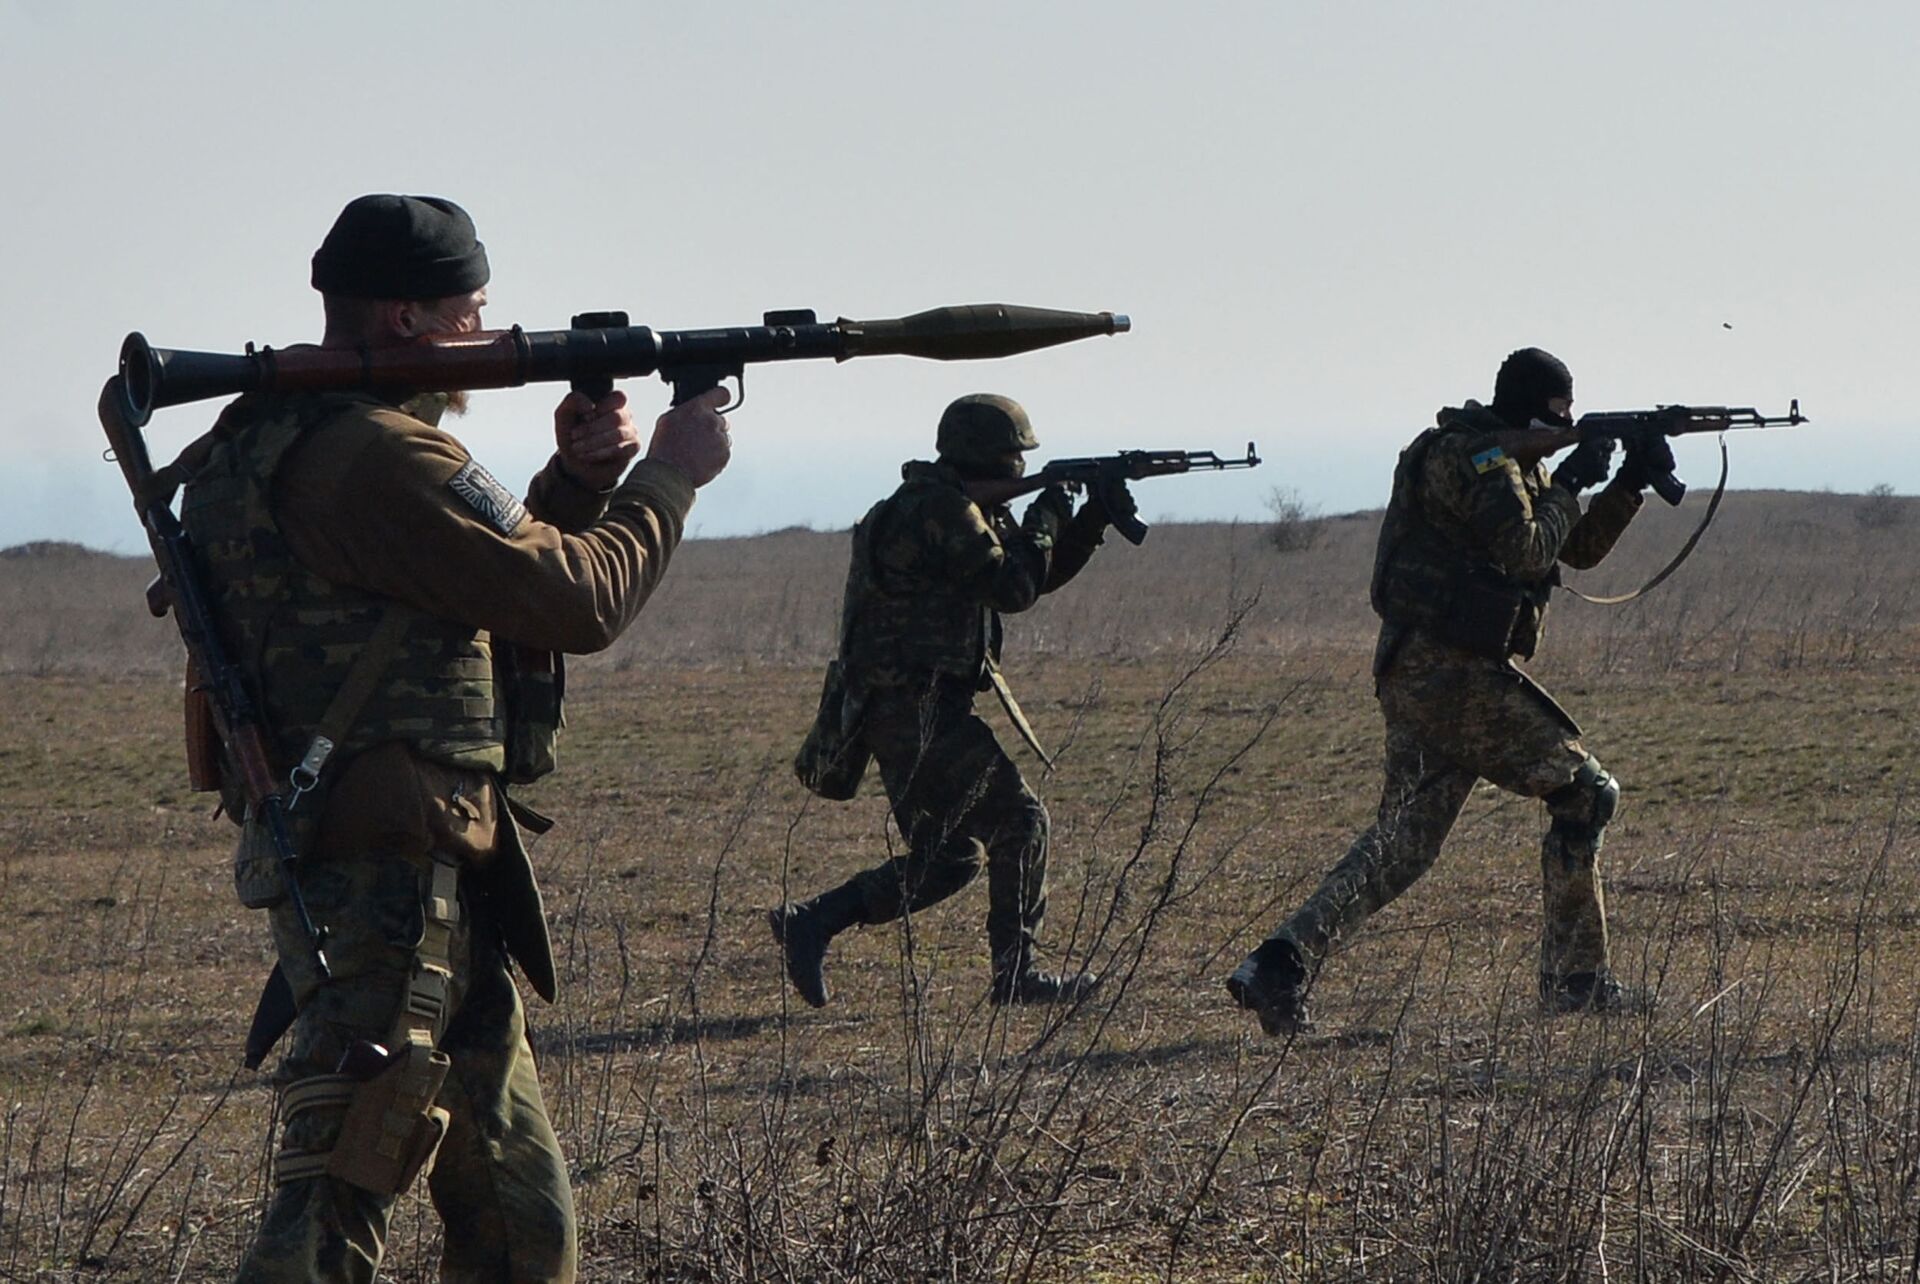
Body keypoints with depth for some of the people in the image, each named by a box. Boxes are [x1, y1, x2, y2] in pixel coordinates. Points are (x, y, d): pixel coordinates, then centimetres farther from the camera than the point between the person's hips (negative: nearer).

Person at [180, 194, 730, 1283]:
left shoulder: (280, 445, 17)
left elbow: (509, 573, 24)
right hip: (390, 881, -11)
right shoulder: (378, 458, -16)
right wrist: (671, 475, 0)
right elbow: (580, 601, -14)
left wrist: (578, 478, 8)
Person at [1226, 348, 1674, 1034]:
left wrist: (1631, 483, 16)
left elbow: (1579, 547, 27)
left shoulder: (1511, 463, 21)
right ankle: (1575, 980, 2)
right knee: (1584, 795, -1)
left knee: (1402, 841, 5)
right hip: (1452, 671, -10)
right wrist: (1570, 485, -5)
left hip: (1414, 670, 10)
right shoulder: (1477, 458, -10)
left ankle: (1282, 964, -10)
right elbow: (1527, 552, -18)